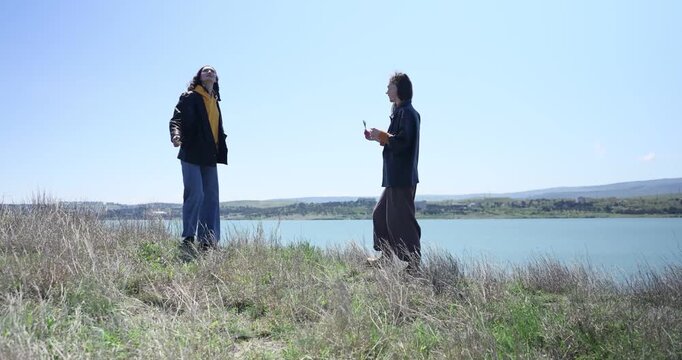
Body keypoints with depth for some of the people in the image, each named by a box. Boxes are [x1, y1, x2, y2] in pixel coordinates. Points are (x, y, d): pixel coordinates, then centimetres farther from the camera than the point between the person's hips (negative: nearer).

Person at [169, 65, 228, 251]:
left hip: (210, 157, 7)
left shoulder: (215, 101, 21)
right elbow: (176, 119, -12)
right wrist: (176, 135, -32)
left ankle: (208, 242, 9)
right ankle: (188, 238, -1)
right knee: (195, 194, -13)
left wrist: (221, 151, 19)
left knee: (211, 198, 4)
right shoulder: (189, 97, 0)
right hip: (192, 154, -7)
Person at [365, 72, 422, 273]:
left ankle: (414, 263, 2)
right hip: (395, 177, 11)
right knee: (381, 214, 17)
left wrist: (380, 136, -12)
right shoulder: (400, 112, 17)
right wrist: (378, 138, 10)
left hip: (402, 178, -11)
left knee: (401, 219, -6)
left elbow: (402, 142, -24)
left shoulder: (407, 113, -14)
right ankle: (386, 256, 27)